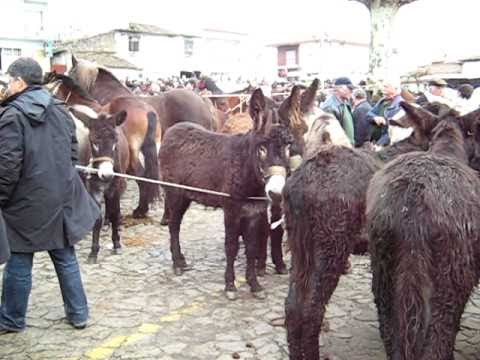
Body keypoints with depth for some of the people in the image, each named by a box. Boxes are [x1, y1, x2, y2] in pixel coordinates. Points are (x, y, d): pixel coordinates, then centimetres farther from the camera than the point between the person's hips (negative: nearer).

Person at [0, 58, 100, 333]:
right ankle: (78, 313, 23)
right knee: (66, 257, 15)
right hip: (63, 197, 6)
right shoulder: (59, 109, 4)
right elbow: (73, 150, 10)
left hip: (26, 202, -5)